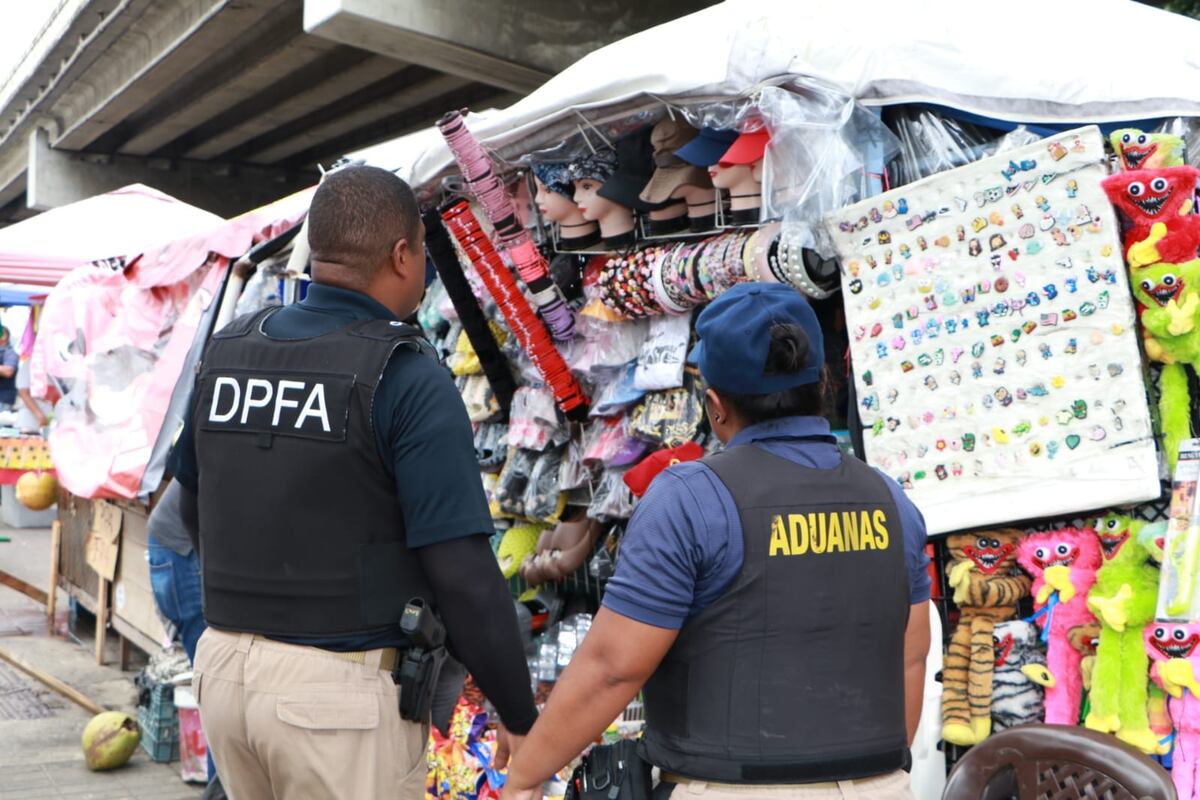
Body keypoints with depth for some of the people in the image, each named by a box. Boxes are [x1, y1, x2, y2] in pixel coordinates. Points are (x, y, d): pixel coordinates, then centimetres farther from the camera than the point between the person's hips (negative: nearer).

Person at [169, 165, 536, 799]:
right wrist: (521, 717, -7)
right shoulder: (409, 378, -15)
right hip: (344, 691, -6)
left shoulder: (225, 352, 4)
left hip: (224, 670, 6)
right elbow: (463, 574, -18)